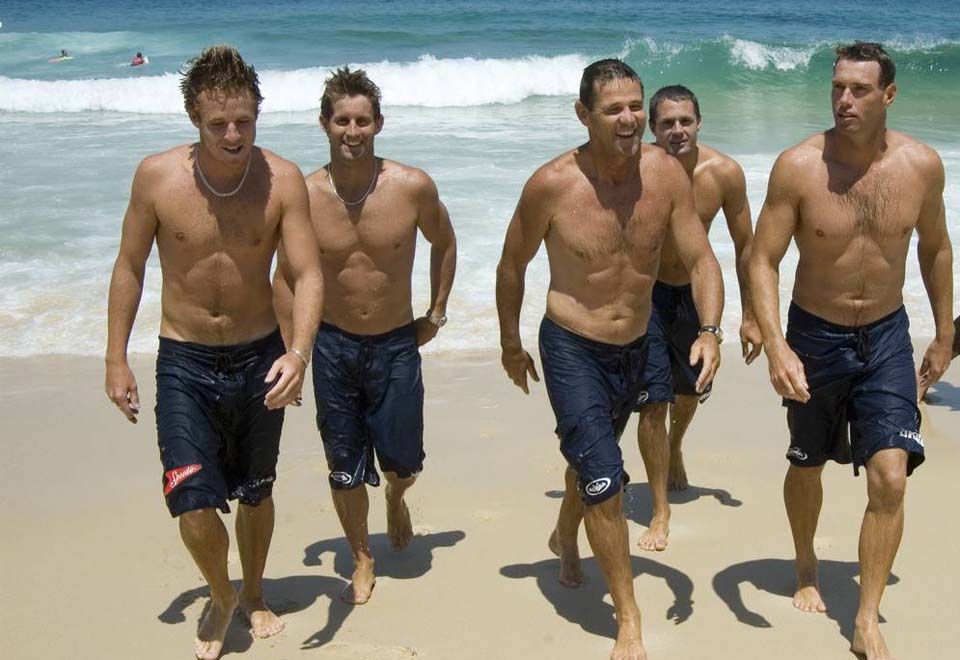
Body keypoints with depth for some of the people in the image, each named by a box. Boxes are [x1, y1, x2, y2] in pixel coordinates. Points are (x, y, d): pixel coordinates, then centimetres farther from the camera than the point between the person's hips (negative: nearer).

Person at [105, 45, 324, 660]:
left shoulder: (283, 179, -13)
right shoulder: (157, 176, -12)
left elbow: (308, 275, -16)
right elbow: (130, 268, 0)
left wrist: (298, 352, -32)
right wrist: (117, 358, 0)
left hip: (259, 357, 1)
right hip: (185, 362, -1)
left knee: (255, 493, 16)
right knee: (194, 502, -9)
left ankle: (254, 594, 43)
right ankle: (221, 596, 23)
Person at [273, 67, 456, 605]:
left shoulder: (414, 187, -13)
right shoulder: (303, 196, -11)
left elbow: (444, 243, 7)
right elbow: (287, 275, 1)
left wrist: (436, 313, 6)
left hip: (397, 344, 0)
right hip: (332, 345, 0)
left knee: (403, 463, 9)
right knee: (345, 469, 8)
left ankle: (396, 498, 46)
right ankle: (362, 559, 32)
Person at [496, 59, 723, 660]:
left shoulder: (666, 173, -12)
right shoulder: (552, 184, -19)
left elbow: (700, 258, -7)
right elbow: (513, 263, -4)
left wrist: (710, 329, -24)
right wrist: (511, 345, 4)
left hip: (635, 349, 4)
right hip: (572, 349, -4)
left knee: (591, 455, 27)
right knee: (605, 478, -11)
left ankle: (565, 537, 58)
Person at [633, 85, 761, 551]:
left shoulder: (724, 173, -18)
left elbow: (744, 246, -6)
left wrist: (750, 316, -3)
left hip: (695, 291, 3)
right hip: (644, 292, -3)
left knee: (689, 389, 23)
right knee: (652, 402, -10)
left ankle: (675, 451, 57)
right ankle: (660, 512, 5)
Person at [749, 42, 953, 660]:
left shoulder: (922, 164, -10)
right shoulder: (798, 166, -18)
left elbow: (935, 247, 7)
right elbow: (763, 260, -17)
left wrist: (945, 335, 12)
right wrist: (776, 346, -30)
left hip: (887, 335, 1)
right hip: (815, 334, -1)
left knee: (890, 479, -9)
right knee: (808, 465, 17)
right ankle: (807, 567, 46)